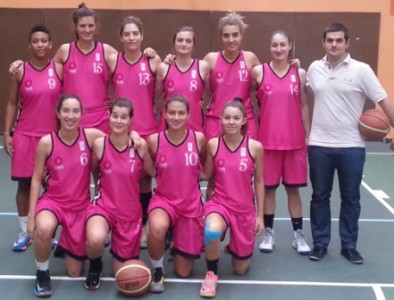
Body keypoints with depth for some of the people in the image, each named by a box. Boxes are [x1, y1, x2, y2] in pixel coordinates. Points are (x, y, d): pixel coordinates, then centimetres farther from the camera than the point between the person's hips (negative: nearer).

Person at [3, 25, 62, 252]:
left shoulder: (60, 69, -1)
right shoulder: (20, 71, -1)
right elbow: (12, 103, 4)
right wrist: (7, 133, -2)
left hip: (53, 136, 0)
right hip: (25, 136, 0)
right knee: (25, 183, 7)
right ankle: (24, 232, 20)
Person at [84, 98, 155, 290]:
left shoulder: (140, 146, -11)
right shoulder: (99, 144, -12)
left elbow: (151, 173, 5)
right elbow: (92, 170, 4)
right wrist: (107, 182, -3)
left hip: (130, 211, 1)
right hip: (104, 205, -1)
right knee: (95, 240, -37)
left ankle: (121, 251, 46)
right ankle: (95, 266, 1)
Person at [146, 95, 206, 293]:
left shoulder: (199, 138, -9)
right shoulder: (154, 140, -11)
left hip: (191, 205, 1)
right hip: (163, 199, -1)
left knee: (183, 272, 6)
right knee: (157, 229, -40)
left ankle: (177, 244, 41)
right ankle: (157, 271, -8)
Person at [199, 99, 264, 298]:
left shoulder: (255, 147, -8)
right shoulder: (213, 144, -6)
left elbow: (259, 182, 1)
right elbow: (206, 175, 5)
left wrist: (260, 215, 2)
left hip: (245, 209, 1)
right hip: (219, 203, -1)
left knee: (240, 269, 9)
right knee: (211, 231, -39)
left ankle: (235, 247, 47)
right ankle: (211, 274, -9)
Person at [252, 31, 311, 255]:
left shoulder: (300, 73, 3)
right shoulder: (258, 72, -2)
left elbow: (304, 106, 8)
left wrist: (308, 136, 6)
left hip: (295, 141, 1)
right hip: (267, 141, -1)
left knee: (293, 188, 9)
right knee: (268, 188, 7)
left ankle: (299, 235, 20)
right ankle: (269, 233, 21)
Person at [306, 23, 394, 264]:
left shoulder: (361, 70, -6)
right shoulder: (314, 68, 3)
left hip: (351, 146, -2)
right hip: (319, 145, 2)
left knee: (351, 198, 8)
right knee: (320, 196, 10)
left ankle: (349, 246, 23)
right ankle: (320, 243, 24)